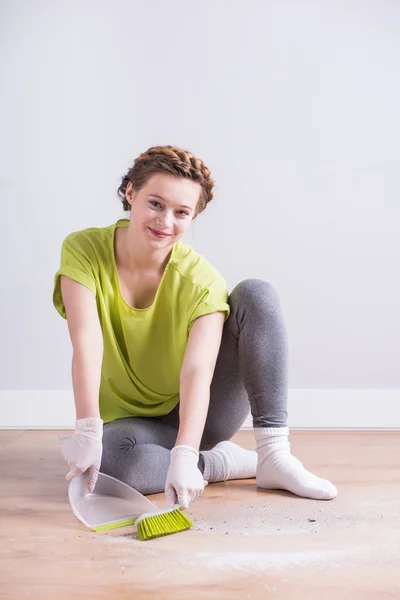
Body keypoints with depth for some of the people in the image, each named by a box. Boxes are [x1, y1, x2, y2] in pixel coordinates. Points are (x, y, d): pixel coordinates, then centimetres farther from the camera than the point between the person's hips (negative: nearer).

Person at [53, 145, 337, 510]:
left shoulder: (201, 279, -18)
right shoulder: (84, 251, -15)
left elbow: (197, 371, -30)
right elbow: (86, 344, -28)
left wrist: (184, 454, -43)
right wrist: (88, 431, -39)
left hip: (196, 414, 1)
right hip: (132, 421, 0)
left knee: (256, 294, -21)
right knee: (108, 459, -39)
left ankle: (274, 455, -23)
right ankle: (227, 461, -14)